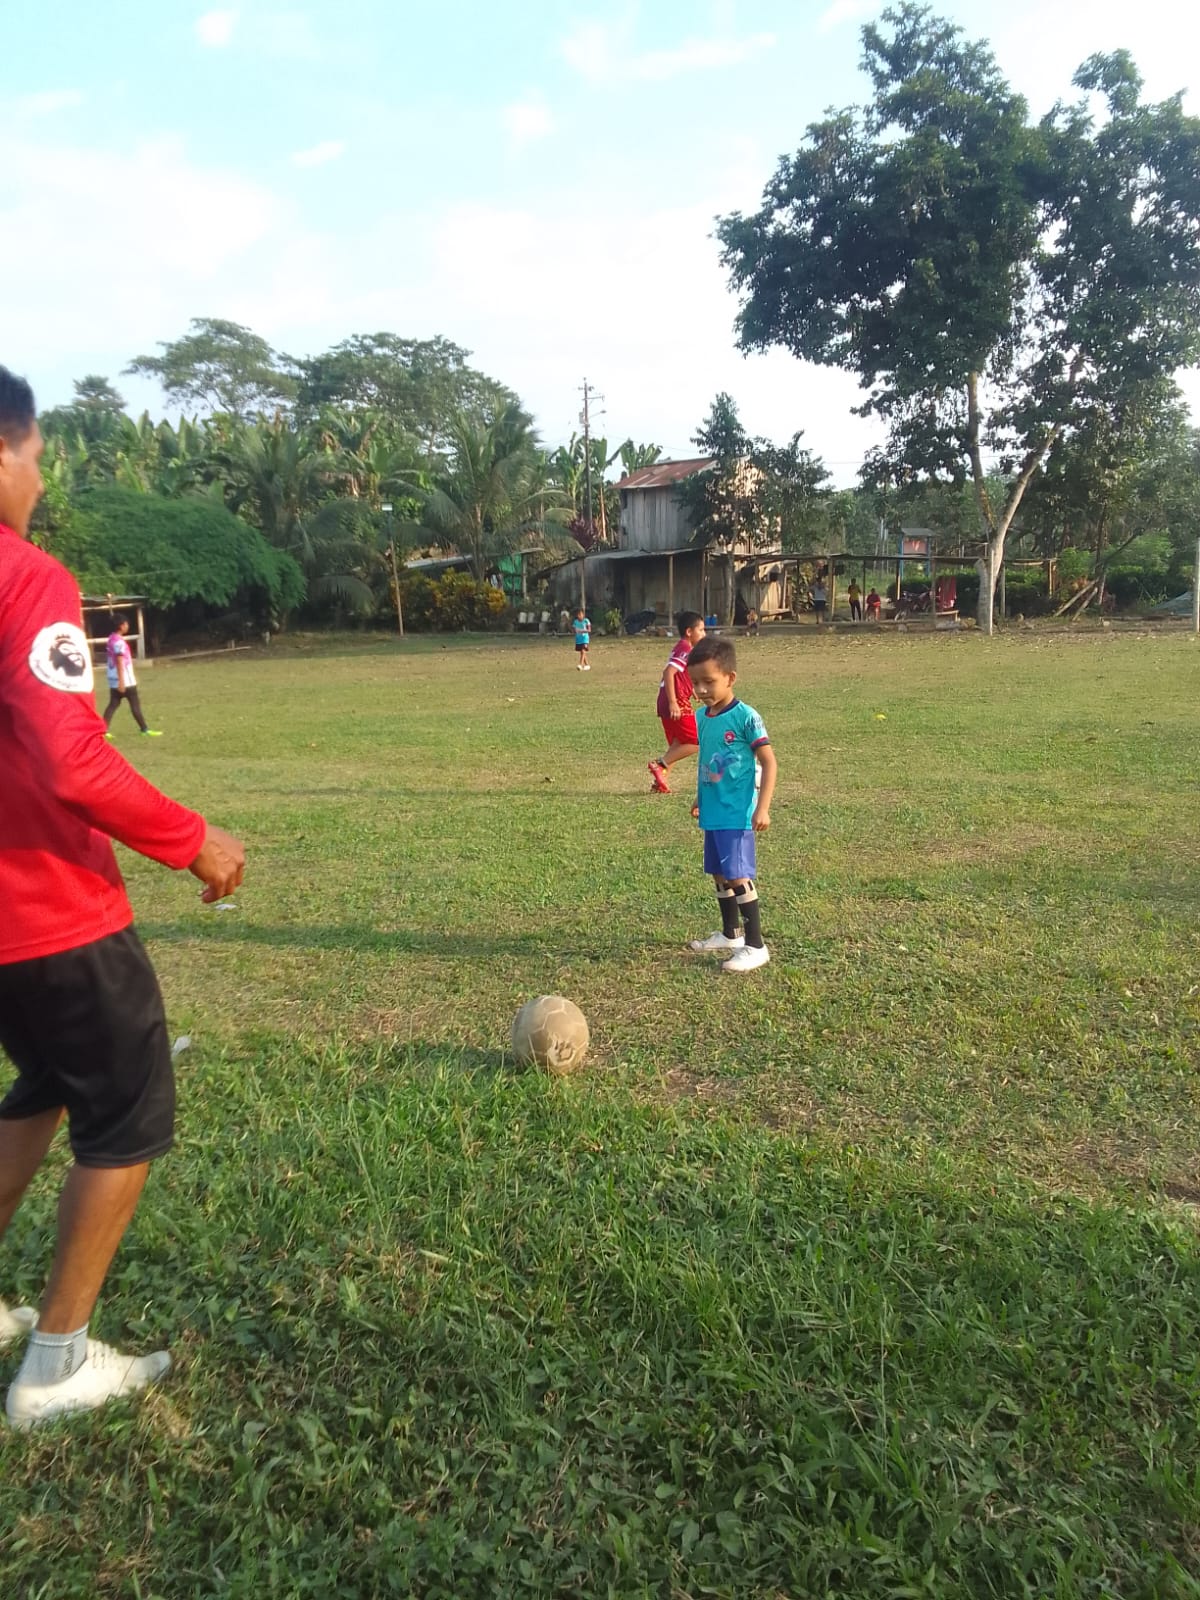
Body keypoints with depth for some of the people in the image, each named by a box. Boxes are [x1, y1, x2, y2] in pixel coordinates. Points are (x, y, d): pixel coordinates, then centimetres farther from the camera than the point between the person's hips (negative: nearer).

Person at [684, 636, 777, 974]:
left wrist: (762, 808, -19)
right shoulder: (702, 717, 7)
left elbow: (769, 763, -14)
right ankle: (730, 934, 33)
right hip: (712, 813, 8)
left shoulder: (745, 717, -15)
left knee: (739, 876, -8)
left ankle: (755, 947, 2)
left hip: (737, 814, -8)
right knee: (719, 874, 17)